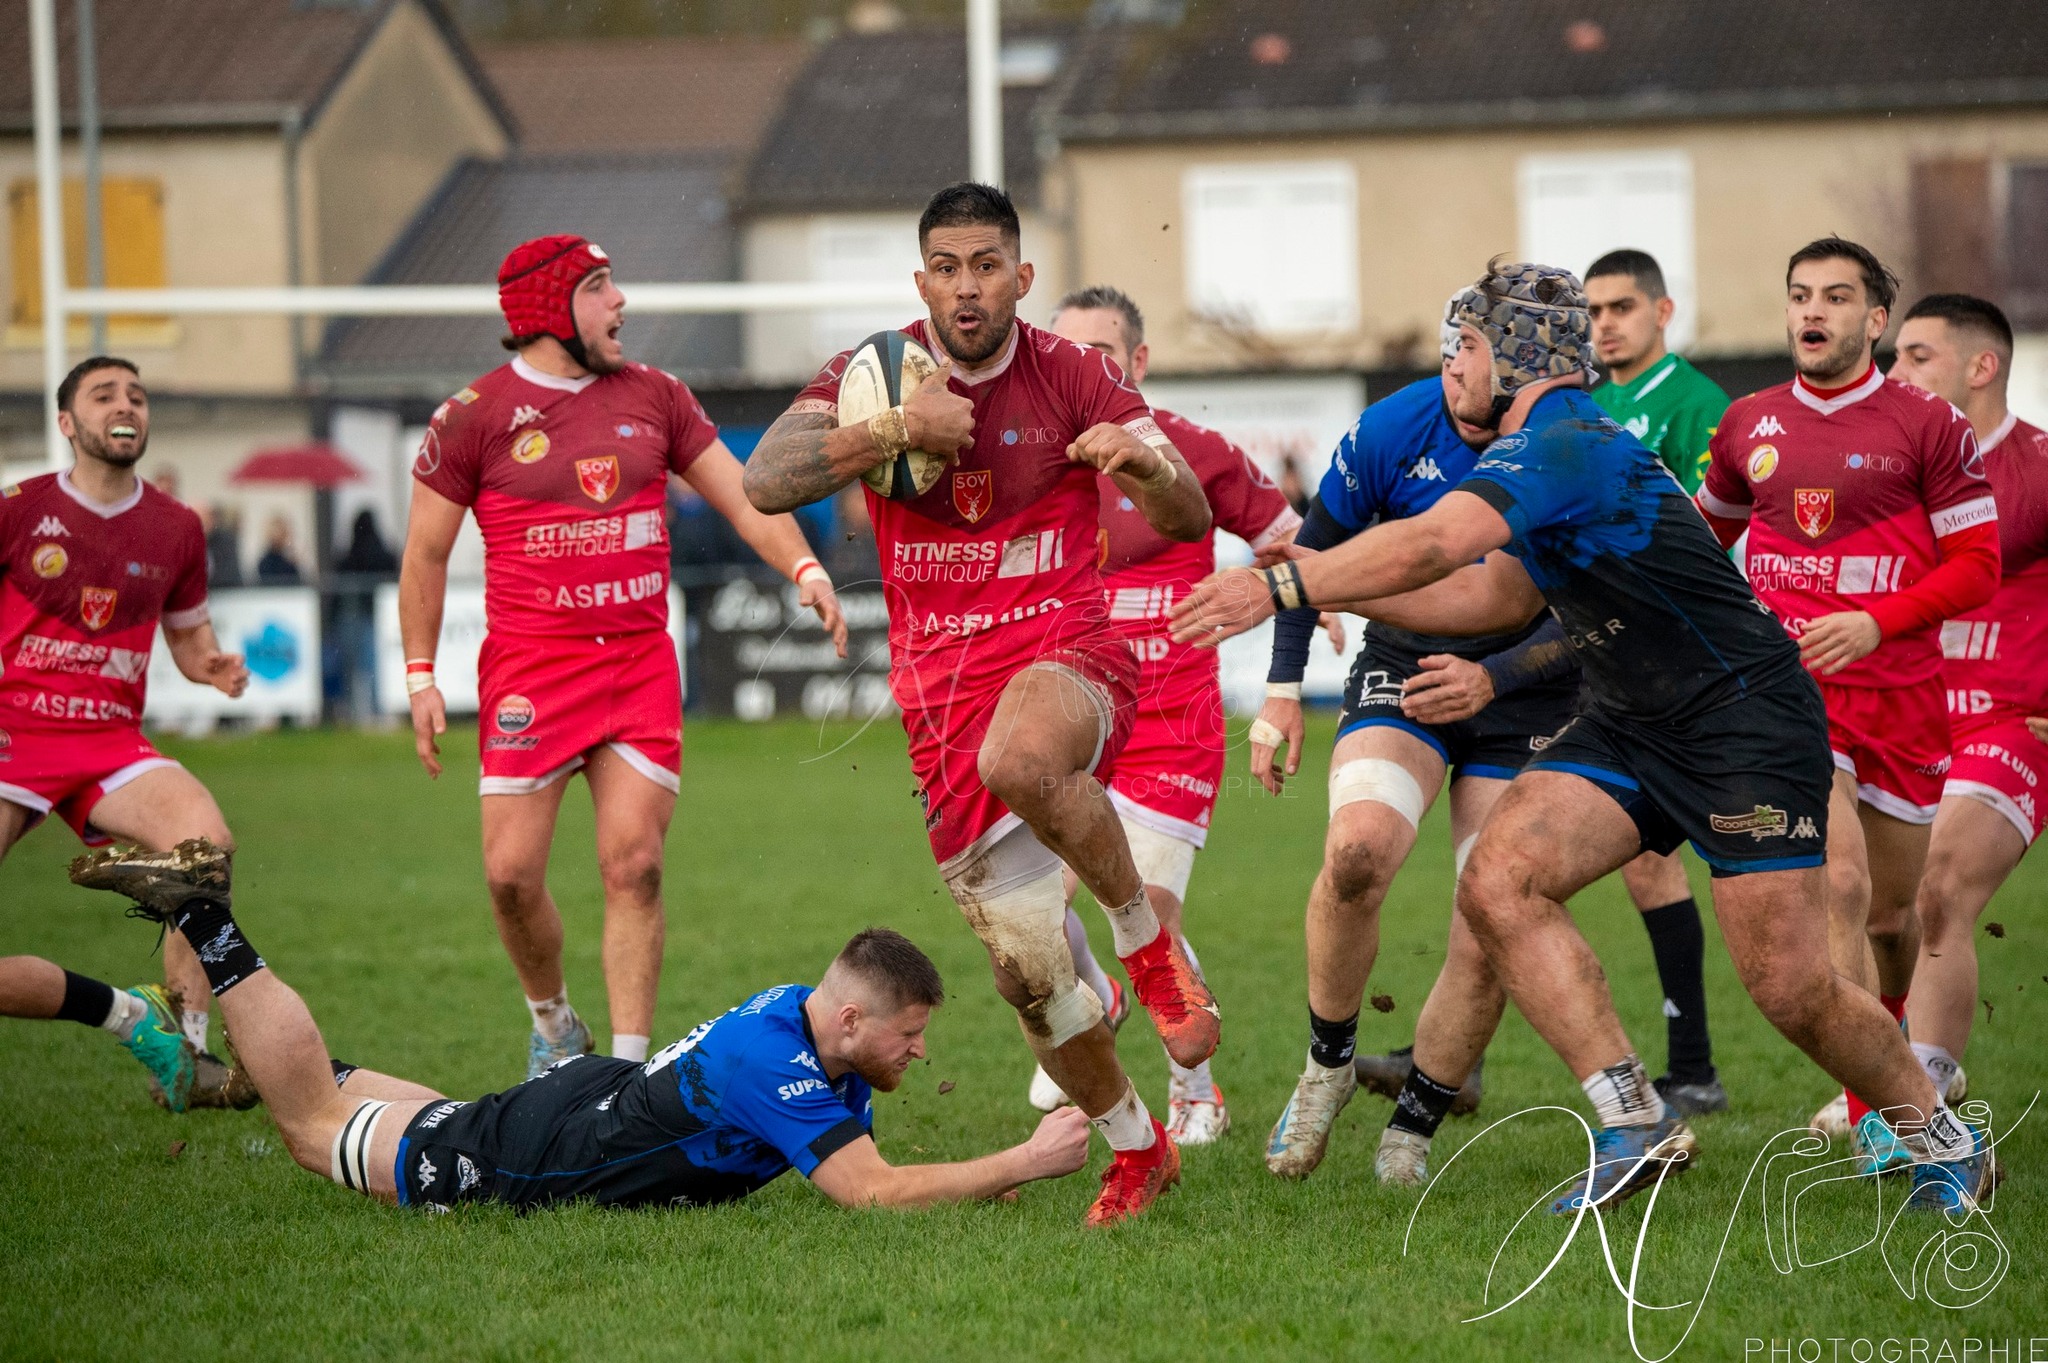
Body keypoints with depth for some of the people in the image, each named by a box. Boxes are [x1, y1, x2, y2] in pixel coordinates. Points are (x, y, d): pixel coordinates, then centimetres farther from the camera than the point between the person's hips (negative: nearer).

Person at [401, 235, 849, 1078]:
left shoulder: (653, 397, 10)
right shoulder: (475, 415, 0)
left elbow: (740, 495, 10)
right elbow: (426, 553, 5)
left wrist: (803, 568, -7)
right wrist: (420, 677, -1)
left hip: (641, 662, 2)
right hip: (530, 667, -2)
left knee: (634, 865, -7)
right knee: (512, 872, -7)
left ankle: (629, 1066, -3)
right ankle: (554, 1025, 19)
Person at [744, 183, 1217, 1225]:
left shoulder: (1074, 377, 0)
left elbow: (1188, 520, -3)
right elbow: (764, 482, -12)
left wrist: (1142, 462, -25)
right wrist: (895, 430, -23)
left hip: (1064, 649, -3)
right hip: (939, 690, 3)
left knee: (1019, 759, -41)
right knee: (1027, 977, 3)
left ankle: (1148, 939, -17)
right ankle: (1136, 1151, 25)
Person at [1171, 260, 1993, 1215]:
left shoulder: (1569, 446, -22)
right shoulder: (1543, 455, 10)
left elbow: (1433, 544, -35)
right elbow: (1496, 598, 18)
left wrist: (1282, 587, -32)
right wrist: (1335, 588, 12)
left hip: (1748, 720, -9)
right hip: (1629, 728, 9)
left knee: (1789, 989, -9)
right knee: (1497, 884, -12)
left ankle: (1940, 1136, 17)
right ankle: (1635, 1125, -9)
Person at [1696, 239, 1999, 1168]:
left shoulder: (1928, 426, -2)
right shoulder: (1750, 424, 8)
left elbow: (1976, 566, -4)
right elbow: (1707, 529, 27)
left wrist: (1876, 622, -16)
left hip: (1898, 693, 0)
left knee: (1892, 914, 11)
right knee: (1840, 888, -18)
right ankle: (1872, 1118, -18)